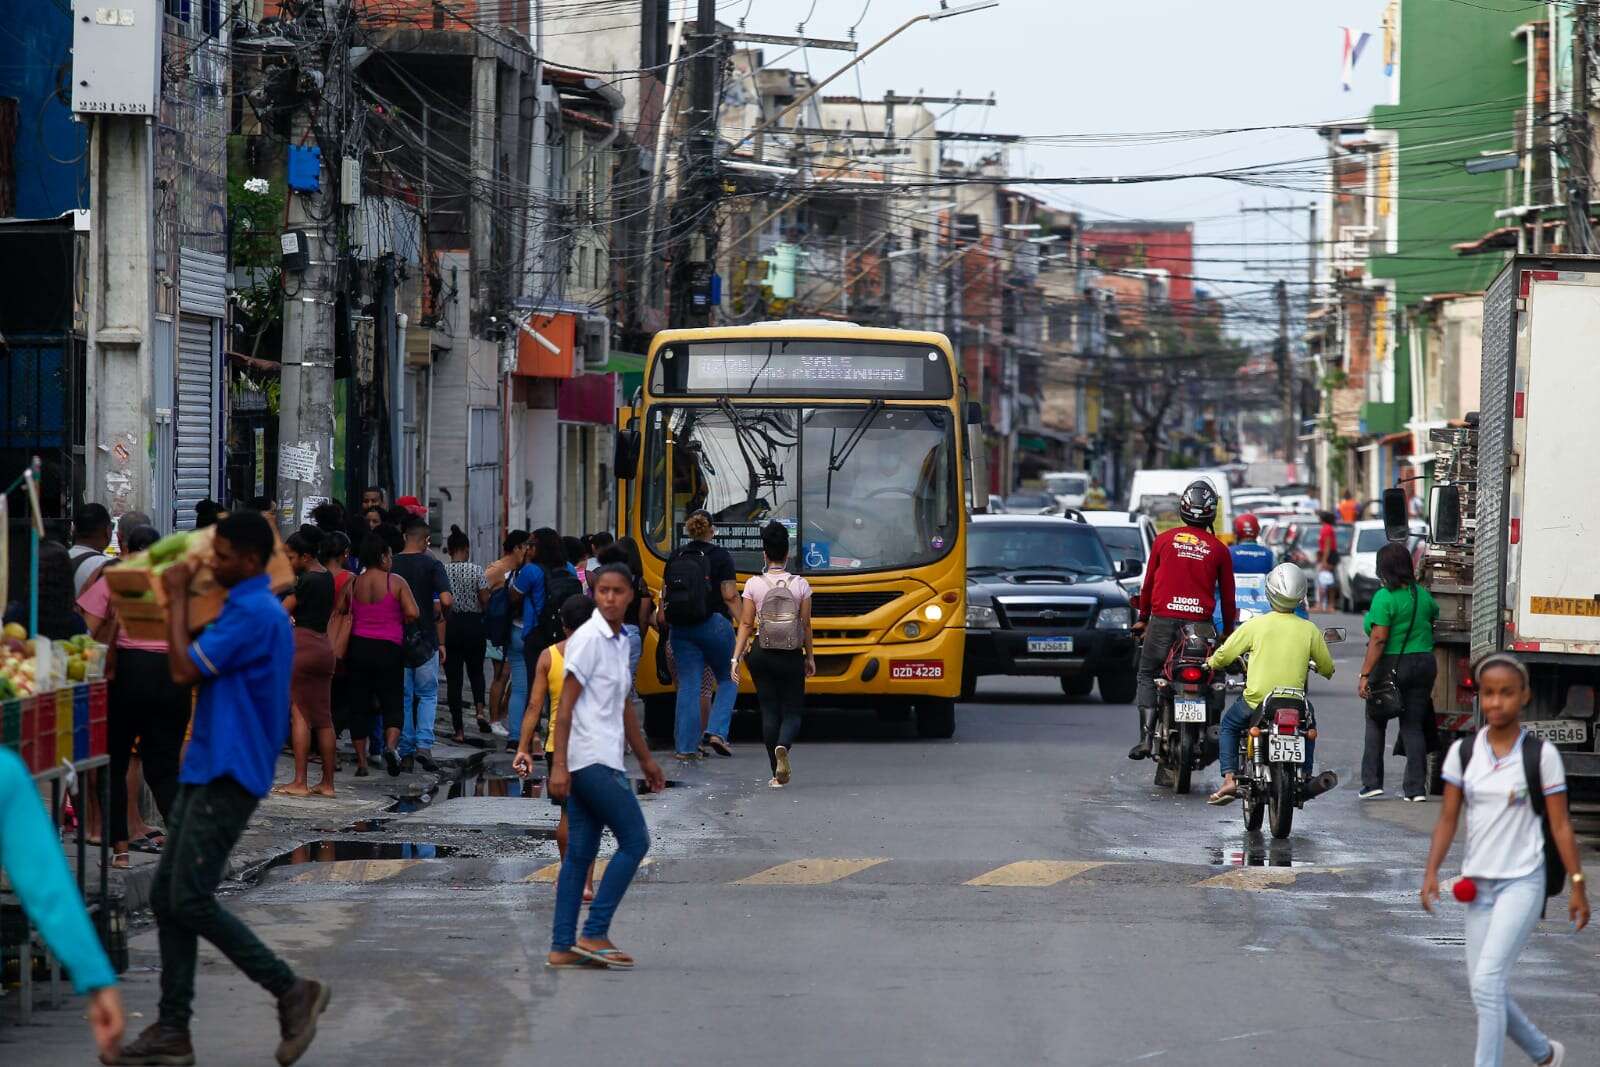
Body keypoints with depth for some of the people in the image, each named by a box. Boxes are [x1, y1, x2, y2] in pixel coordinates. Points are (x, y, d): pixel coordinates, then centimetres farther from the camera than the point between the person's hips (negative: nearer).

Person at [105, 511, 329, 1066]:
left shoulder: (254, 613, -17)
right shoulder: (252, 609, 16)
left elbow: (184, 670, -16)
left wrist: (177, 598, -9)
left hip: (227, 776, -10)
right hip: (206, 771, 10)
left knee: (191, 901, -12)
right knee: (166, 898, 6)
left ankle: (292, 992, -3)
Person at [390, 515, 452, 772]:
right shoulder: (431, 564, -7)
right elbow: (445, 600, -18)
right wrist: (442, 614, 3)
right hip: (426, 639, -2)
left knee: (403, 697, 10)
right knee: (428, 694, 10)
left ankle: (406, 752, 9)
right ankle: (424, 744, -7)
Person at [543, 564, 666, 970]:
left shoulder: (620, 643, 17)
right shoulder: (588, 639, -11)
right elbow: (565, 705, -14)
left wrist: (646, 760, 32)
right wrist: (559, 765, -19)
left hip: (603, 761, 9)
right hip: (593, 761, -9)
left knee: (580, 853, 7)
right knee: (634, 841, -7)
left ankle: (562, 947, 7)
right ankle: (594, 934, -6)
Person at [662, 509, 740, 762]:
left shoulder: (675, 557, 7)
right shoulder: (720, 556, -6)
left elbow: (664, 595, 10)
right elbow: (730, 596, -11)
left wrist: (665, 626, 21)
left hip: (681, 628, 4)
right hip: (714, 625, -4)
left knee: (687, 685, 5)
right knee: (728, 680, 14)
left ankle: (685, 747, 1)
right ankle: (716, 731, -3)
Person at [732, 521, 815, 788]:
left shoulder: (753, 584, -3)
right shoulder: (800, 585, -2)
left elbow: (746, 624, -5)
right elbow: (806, 625, 1)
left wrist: (736, 657, -2)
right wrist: (810, 657, 12)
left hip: (762, 654, 1)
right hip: (792, 655, -1)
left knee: (769, 711, 7)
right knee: (792, 710, 7)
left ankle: (778, 775, 6)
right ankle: (783, 746, -27)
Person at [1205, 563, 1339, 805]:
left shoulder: (1255, 625, -8)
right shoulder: (1309, 629, -4)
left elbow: (1223, 656, 0)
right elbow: (1327, 668, 7)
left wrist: (1212, 663, 24)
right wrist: (1321, 670, 31)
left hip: (1256, 701, -2)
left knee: (1229, 724, 26)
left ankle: (1229, 778, 9)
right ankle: (1306, 778, 19)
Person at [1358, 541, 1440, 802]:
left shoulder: (1384, 597, -15)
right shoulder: (1422, 594, 5)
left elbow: (1378, 640, -19)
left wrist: (1364, 675, -18)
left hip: (1392, 665, -5)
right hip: (1424, 663, 5)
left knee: (1375, 723, 10)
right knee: (1414, 726, 8)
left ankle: (1372, 782, 6)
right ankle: (1416, 787, 3)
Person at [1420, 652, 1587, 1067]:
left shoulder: (1540, 754, -6)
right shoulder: (1462, 752, 3)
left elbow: (1560, 825, -2)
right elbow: (1447, 819, 4)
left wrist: (1578, 884, -3)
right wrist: (1432, 872, -8)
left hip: (1523, 881, -5)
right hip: (1479, 882, 5)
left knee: (1488, 981, -19)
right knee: (1485, 990, 9)